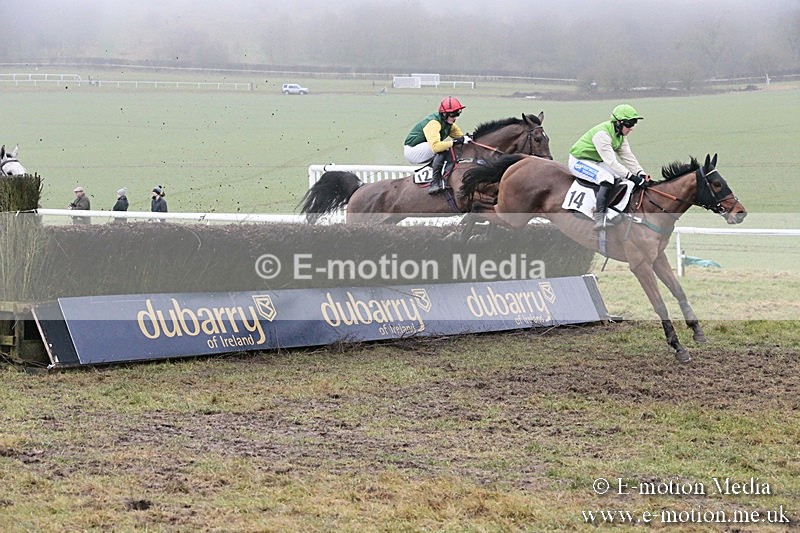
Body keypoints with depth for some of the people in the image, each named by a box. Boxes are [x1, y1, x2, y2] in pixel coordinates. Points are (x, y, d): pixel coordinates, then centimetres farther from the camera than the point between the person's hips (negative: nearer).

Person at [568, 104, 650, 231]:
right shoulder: (602, 134, -30)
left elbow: (628, 156, 0)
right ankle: (599, 217, -37)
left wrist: (641, 173, -14)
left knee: (622, 176, 0)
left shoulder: (621, 134, 0)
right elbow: (611, 161, -34)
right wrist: (630, 176, -38)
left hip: (596, 162, 10)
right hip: (579, 162, -10)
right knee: (607, 178, -31)